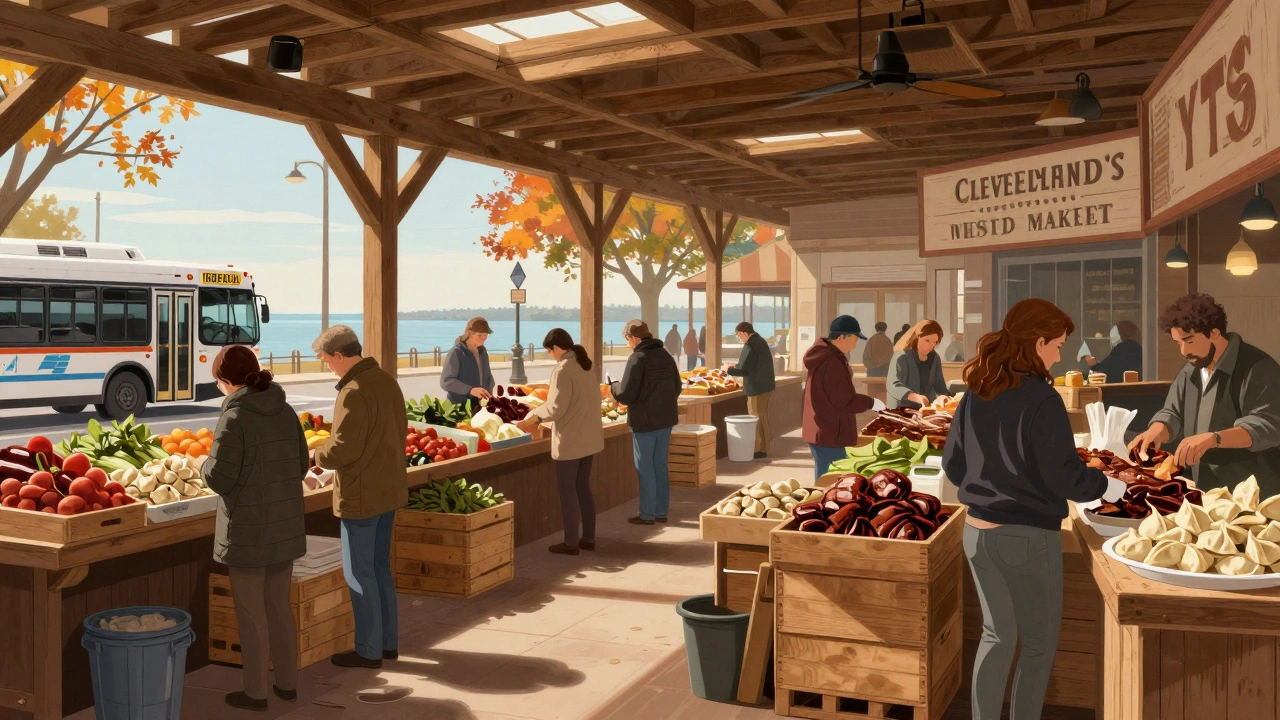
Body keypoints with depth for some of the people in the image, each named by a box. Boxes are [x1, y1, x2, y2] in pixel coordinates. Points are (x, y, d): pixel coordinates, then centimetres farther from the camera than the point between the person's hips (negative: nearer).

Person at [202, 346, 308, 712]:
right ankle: (287, 682, 28)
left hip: (248, 530, -6)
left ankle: (255, 692, 18)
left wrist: (204, 465, 3)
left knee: (251, 612, 7)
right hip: (285, 527, 6)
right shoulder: (286, 412, 2)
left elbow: (219, 478, -17)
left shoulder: (234, 418, -17)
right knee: (279, 605, 18)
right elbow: (301, 466, 8)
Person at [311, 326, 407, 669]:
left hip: (361, 495, -9)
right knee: (380, 567, 18)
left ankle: (368, 651, 11)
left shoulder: (354, 392, -21)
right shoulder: (386, 380, 8)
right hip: (389, 489, 9)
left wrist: (319, 454, -4)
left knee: (359, 573, 2)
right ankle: (388, 642, 26)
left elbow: (343, 448, -24)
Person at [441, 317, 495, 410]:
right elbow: (446, 381, -18)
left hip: (481, 406, 6)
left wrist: (488, 395, 1)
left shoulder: (483, 352, 10)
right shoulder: (456, 353, -11)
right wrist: (470, 390, -28)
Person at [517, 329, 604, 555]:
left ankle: (571, 542, 7)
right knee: (583, 487, 15)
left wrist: (531, 419, -6)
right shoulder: (586, 365, 9)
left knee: (567, 490, 1)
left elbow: (556, 407, -19)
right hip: (590, 437, 8)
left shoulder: (563, 370, -17)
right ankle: (588, 538, 20)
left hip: (570, 440, -8)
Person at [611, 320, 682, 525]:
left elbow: (626, 395, -17)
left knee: (645, 468, 3)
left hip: (645, 421, -7)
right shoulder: (665, 356, 6)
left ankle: (647, 514, 8)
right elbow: (677, 387, 14)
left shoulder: (637, 359, -16)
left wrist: (614, 386, 2)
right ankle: (661, 511, 20)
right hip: (666, 418, 7)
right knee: (660, 465, 14)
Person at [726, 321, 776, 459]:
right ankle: (763, 447, 24)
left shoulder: (750, 346, -19)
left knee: (757, 419, -1)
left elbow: (743, 369, -20)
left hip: (757, 388, -10)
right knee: (762, 417, 16)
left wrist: (729, 369, -3)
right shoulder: (761, 342, 12)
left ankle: (760, 450, 4)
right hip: (764, 385, 10)